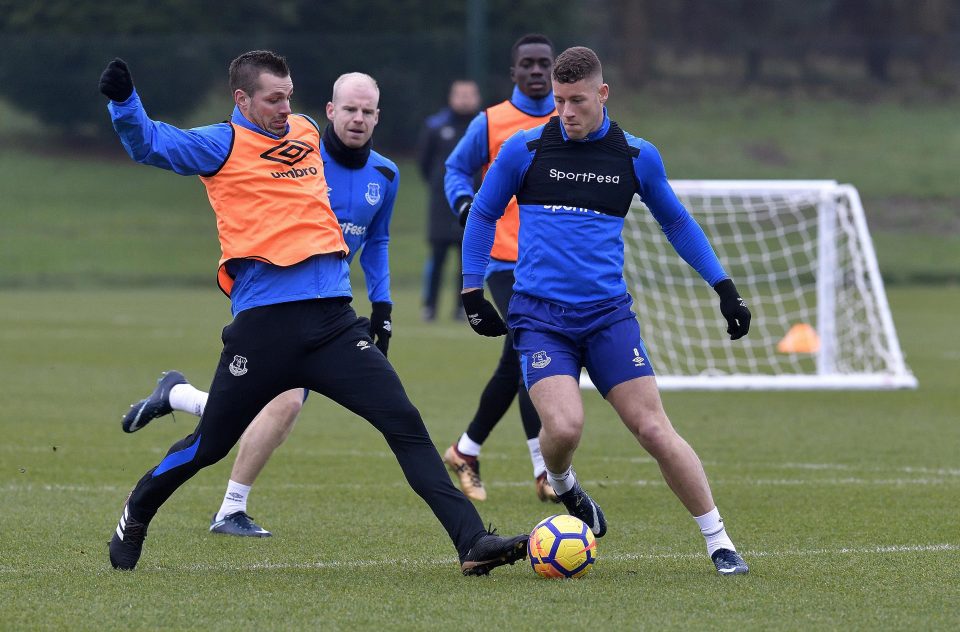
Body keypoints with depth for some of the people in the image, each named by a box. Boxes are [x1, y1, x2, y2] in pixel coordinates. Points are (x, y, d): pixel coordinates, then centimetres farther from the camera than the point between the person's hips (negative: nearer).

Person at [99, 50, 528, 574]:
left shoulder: (306, 133, 17)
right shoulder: (222, 145, 1)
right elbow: (148, 143, -10)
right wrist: (122, 100, -27)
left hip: (332, 319, 4)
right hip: (263, 324, -4)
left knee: (404, 424, -9)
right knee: (209, 445, 8)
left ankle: (472, 542, -15)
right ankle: (134, 518, 34)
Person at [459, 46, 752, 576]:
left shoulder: (637, 157, 5)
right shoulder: (524, 149, 1)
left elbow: (676, 222, 20)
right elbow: (482, 214, 14)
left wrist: (723, 286, 18)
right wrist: (472, 291, 9)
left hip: (608, 314, 1)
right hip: (539, 315, -1)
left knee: (654, 429, -8)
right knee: (564, 426, -23)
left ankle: (718, 542, 3)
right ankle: (562, 485, 13)